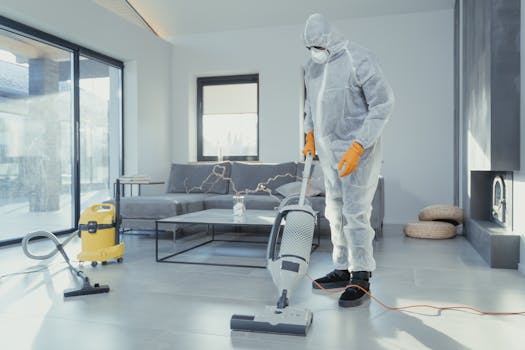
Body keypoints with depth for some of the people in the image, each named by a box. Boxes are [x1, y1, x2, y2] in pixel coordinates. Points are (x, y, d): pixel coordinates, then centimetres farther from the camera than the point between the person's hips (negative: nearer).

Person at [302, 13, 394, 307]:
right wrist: (310, 136, 13)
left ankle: (361, 279, 4)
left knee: (355, 212, -8)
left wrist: (357, 147, -24)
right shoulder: (313, 66, 8)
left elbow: (384, 104, -19)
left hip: (358, 149, -8)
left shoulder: (359, 60, -16)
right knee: (336, 211, 11)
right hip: (329, 151, 8)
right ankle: (343, 270, 23)